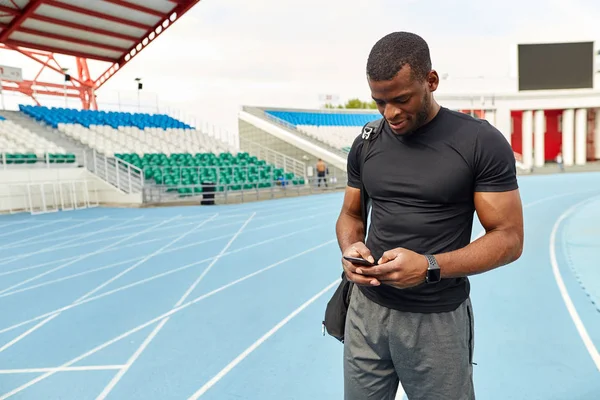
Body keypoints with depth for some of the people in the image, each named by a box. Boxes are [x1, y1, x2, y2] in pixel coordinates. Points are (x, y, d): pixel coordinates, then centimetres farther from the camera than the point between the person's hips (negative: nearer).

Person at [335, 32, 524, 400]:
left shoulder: (482, 143, -10)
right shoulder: (366, 145, 3)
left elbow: (509, 237, -10)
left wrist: (430, 267, -24)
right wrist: (350, 248, -10)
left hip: (438, 319, -3)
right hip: (367, 310, 4)